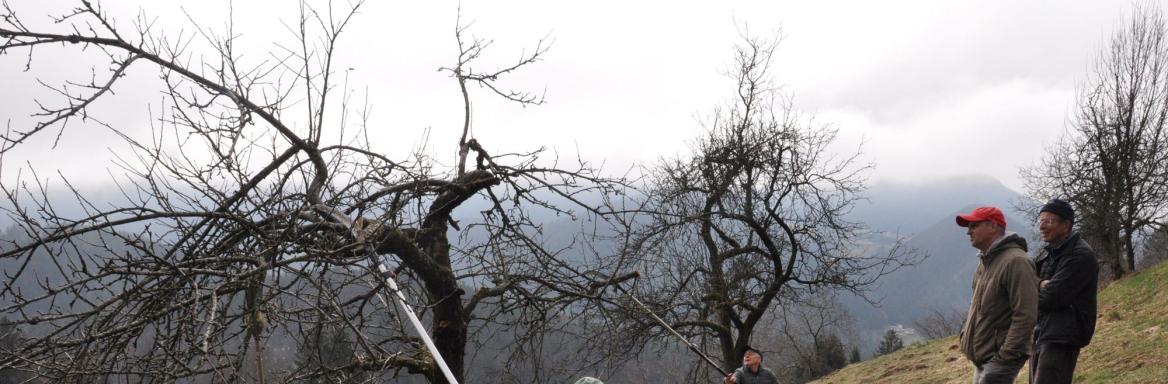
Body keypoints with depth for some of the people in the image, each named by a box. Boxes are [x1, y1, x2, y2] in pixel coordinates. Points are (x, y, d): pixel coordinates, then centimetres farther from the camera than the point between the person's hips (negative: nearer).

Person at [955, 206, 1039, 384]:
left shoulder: (1015, 261, -19)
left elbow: (1025, 315, -23)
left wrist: (1006, 355, -23)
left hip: (1000, 358, -10)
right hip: (982, 358, 10)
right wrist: (965, 333, 14)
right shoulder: (986, 261, 13)